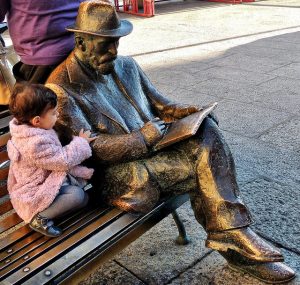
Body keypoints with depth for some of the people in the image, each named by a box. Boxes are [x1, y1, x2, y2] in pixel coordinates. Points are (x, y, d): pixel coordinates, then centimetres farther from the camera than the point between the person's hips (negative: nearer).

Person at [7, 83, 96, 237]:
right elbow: (64, 160, -25)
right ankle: (39, 218, -12)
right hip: (32, 194, -10)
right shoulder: (36, 143, -34)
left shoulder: (26, 130, -1)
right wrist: (81, 142, -10)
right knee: (78, 196, -25)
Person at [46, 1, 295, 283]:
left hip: (151, 149, 7)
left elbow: (156, 104, 20)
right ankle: (234, 240, -4)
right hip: (117, 171, -7)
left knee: (206, 131, -21)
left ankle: (233, 238, -17)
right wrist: (142, 138, -21)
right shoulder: (61, 88, -9)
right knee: (204, 165, -24)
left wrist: (175, 112, -3)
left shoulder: (125, 65, 13)